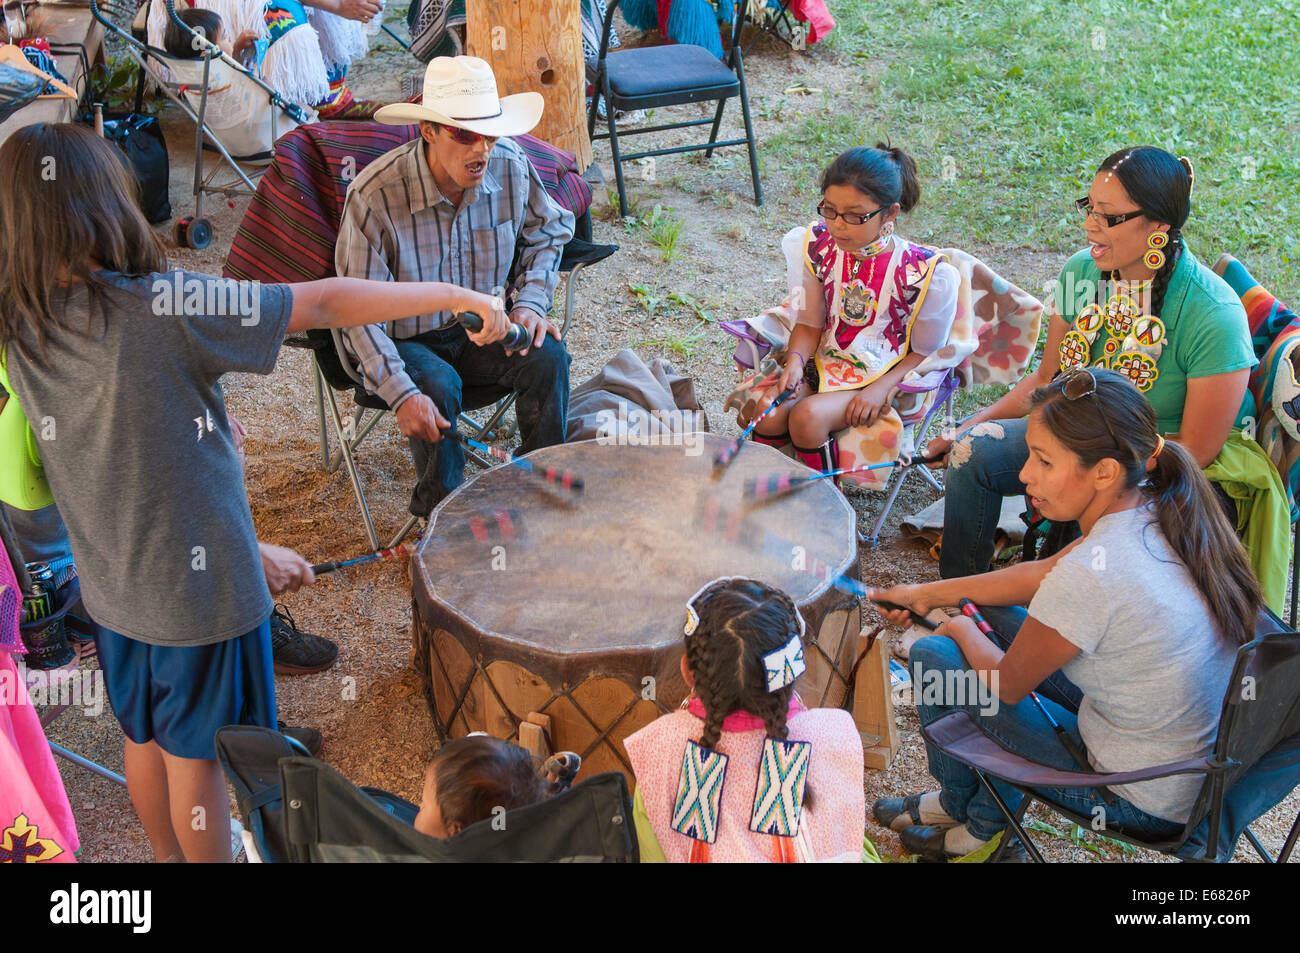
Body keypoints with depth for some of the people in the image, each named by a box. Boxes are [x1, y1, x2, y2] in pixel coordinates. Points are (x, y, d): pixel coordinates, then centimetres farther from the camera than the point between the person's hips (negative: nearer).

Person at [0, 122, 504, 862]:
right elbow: (323, 305, -23)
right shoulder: (160, 307, -28)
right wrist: (458, 296, -13)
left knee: (145, 738, 25)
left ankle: (168, 858, 46)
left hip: (109, 582, 7)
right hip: (199, 582, -7)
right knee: (195, 750, 12)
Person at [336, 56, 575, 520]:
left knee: (548, 357, -21)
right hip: (404, 340, -4)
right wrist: (401, 394, -33)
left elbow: (547, 233, 11)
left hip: (481, 328, 4)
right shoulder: (374, 195, -26)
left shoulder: (511, 167, -12)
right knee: (439, 387, -33)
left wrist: (530, 303, -6)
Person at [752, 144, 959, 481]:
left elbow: (926, 352, -6)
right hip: (824, 364, 4)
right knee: (767, 412, -24)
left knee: (808, 416, -30)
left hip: (886, 378, -4)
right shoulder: (820, 247, -3)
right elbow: (810, 323, 5)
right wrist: (795, 360, -16)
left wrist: (881, 390, -20)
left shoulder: (926, 273, -17)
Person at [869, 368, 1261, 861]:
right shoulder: (1162, 513, -8)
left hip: (1144, 802, -8)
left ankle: (976, 821, 29)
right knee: (997, 618, 15)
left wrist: (961, 631, 7)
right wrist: (926, 593, 16)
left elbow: (1005, 686, -14)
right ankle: (987, 804, 32)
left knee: (933, 654, 0)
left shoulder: (1090, 577, -33)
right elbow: (1041, 574, 8)